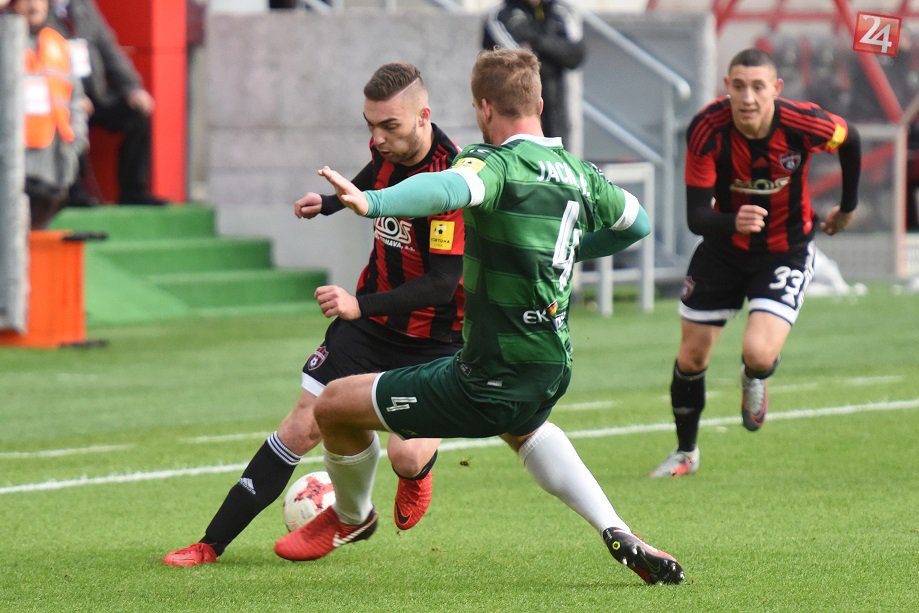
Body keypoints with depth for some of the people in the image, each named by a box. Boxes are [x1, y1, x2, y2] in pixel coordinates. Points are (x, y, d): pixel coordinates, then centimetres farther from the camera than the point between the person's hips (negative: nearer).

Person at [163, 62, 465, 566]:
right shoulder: (388, 148, -5)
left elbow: (443, 283, -32)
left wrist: (361, 305, -40)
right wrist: (331, 202, 23)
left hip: (431, 337, -5)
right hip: (370, 314, 5)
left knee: (406, 457, -19)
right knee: (304, 426, -3)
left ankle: (418, 475, 21)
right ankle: (213, 543, 0)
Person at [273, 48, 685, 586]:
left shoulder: (498, 163, -17)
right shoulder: (579, 173, 6)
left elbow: (448, 188, -41)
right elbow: (637, 223, 25)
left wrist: (370, 202, -56)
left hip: (491, 384, -8)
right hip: (553, 373, 8)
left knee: (335, 404, 7)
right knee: (525, 429, 44)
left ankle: (351, 516, 34)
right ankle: (619, 537, 27)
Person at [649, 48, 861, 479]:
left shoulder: (803, 123, -26)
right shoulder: (706, 130, -26)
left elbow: (849, 141, -1)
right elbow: (696, 216, -26)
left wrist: (848, 207, 12)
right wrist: (733, 223, -48)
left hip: (786, 252, -2)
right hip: (725, 246, 2)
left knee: (758, 355, -21)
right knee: (691, 357, 7)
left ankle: (754, 380, 20)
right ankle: (686, 452, 34)